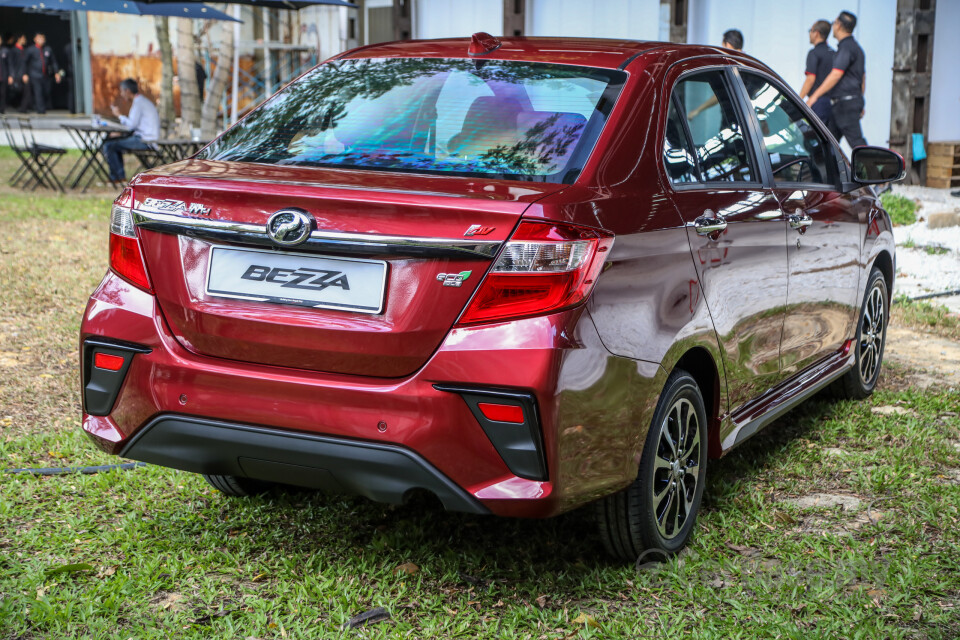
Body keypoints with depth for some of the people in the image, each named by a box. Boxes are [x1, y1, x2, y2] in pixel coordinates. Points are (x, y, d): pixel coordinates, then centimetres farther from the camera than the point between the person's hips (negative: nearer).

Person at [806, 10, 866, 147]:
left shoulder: (846, 47, -13)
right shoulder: (856, 47, 20)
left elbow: (836, 75, -20)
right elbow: (863, 78, 24)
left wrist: (815, 95, -19)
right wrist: (860, 104, 27)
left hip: (845, 101, -10)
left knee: (855, 139, -11)